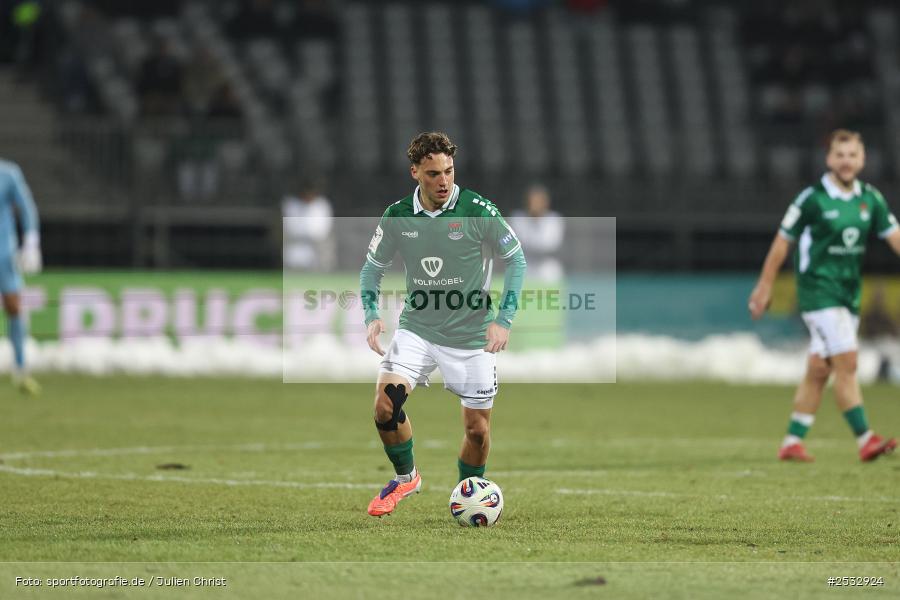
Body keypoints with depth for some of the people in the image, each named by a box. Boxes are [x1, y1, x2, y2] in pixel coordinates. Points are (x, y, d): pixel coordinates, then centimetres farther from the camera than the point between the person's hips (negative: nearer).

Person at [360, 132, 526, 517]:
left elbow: (515, 258, -4)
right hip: (417, 329, 2)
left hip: (472, 336, -2)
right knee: (386, 402, -18)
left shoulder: (476, 210, -13)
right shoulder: (397, 215, -5)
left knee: (477, 428, 2)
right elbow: (373, 266, 10)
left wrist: (503, 318, -13)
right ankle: (405, 477, 8)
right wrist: (372, 314, -7)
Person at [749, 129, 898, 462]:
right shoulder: (812, 198, -9)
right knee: (847, 362, -16)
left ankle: (792, 442, 17)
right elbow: (782, 242, -2)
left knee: (819, 370, 9)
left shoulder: (871, 199, 6)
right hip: (818, 288, -6)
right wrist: (764, 287, 1)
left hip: (849, 292, 6)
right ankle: (865, 440, -19)